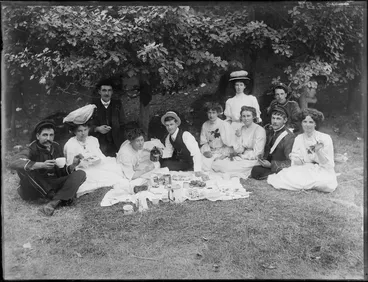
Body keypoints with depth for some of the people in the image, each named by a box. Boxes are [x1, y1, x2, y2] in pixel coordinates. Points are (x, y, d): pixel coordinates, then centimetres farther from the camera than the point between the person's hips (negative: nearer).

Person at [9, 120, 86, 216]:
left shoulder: (56, 147, 7)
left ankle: (54, 202, -33)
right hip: (35, 188, -4)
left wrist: (72, 166, -14)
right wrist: (41, 165, -38)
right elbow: (14, 162, -29)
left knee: (80, 174, -13)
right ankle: (62, 198, -27)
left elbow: (64, 172, 9)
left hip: (54, 185, 4)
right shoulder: (32, 149, -8)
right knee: (22, 167, -30)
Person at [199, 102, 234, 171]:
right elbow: (203, 142, 10)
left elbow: (229, 143, -6)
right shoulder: (205, 125, 6)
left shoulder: (225, 124, -6)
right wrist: (206, 151, -8)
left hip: (221, 152, -4)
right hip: (209, 152, 4)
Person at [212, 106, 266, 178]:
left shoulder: (260, 130, -8)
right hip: (239, 158, 7)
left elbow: (256, 153, -11)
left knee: (227, 167, -27)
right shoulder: (240, 129, 11)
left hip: (252, 161, -7)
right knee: (216, 164, -13)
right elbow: (238, 150, 4)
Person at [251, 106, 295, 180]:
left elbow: (290, 162, -14)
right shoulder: (269, 132, 12)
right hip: (267, 164, 8)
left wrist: (271, 165, -19)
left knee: (256, 170, -27)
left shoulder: (289, 137, -11)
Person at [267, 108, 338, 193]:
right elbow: (298, 164, 2)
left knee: (326, 184, -34)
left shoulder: (325, 138, -6)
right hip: (305, 171, 1)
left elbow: (329, 164, -8)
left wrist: (319, 152, -25)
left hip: (323, 172, 0)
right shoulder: (298, 139, 4)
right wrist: (296, 159, -21)